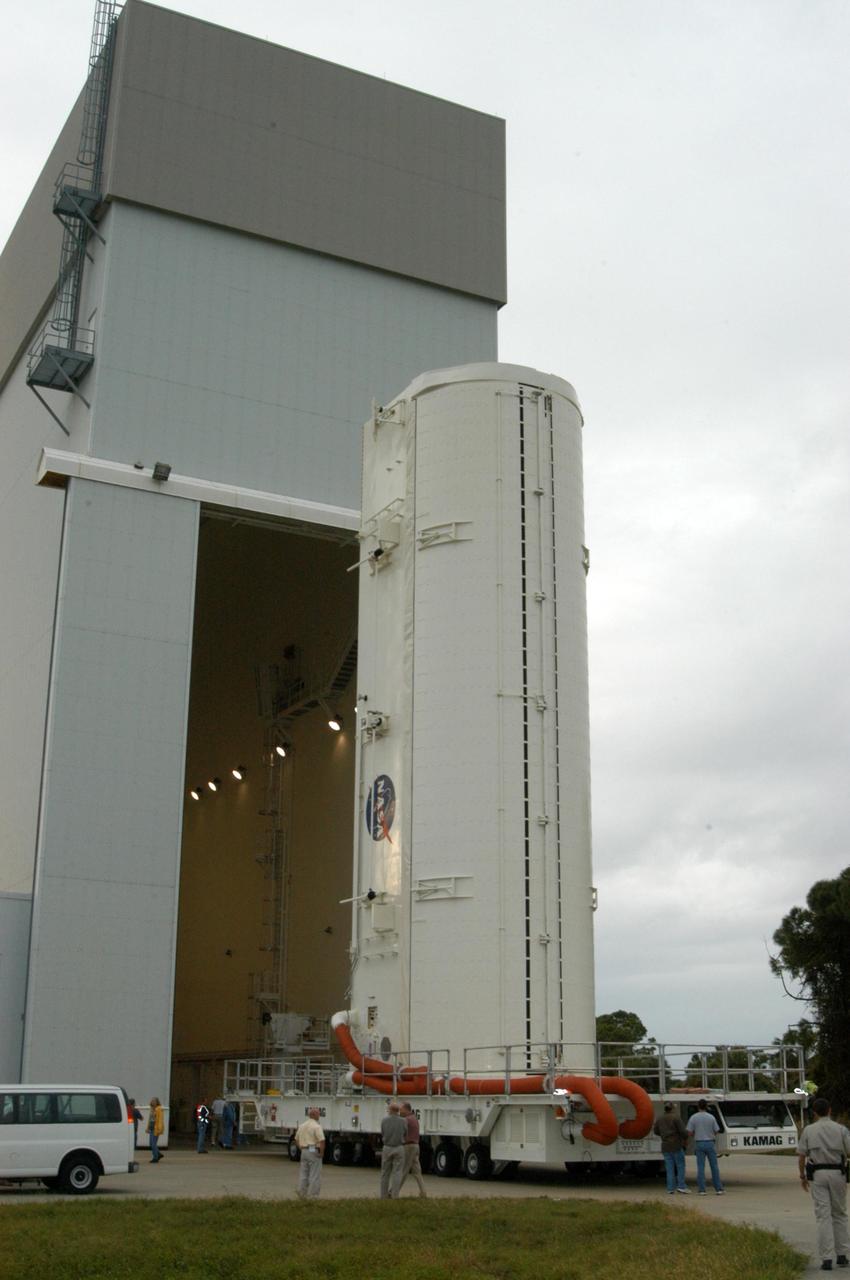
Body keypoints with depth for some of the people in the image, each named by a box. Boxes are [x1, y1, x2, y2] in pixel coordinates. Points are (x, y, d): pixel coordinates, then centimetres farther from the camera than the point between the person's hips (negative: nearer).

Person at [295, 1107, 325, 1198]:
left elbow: (296, 1140, 17)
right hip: (314, 1152, -7)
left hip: (304, 1151, 7)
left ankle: (301, 1193, 12)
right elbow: (322, 1141, -22)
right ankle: (311, 1196, 0)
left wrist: (301, 1149, 18)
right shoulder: (316, 1126, -13)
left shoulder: (301, 1125, 11)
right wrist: (322, 1152, -10)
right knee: (314, 1175, 0)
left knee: (303, 1174, 13)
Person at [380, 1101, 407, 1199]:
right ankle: (394, 1195, -4)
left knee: (385, 1173, 11)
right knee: (397, 1173, 2)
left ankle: (384, 1195, 13)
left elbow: (382, 1134, 4)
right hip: (399, 1148, -1)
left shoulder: (384, 1120, -6)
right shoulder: (402, 1121, -7)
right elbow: (405, 1133, 8)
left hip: (387, 1148, 1)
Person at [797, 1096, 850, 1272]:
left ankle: (826, 1259, -5)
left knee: (823, 1216, 0)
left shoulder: (808, 1130, 0)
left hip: (817, 1174, 0)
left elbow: (801, 1156, -2)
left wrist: (803, 1176, 11)